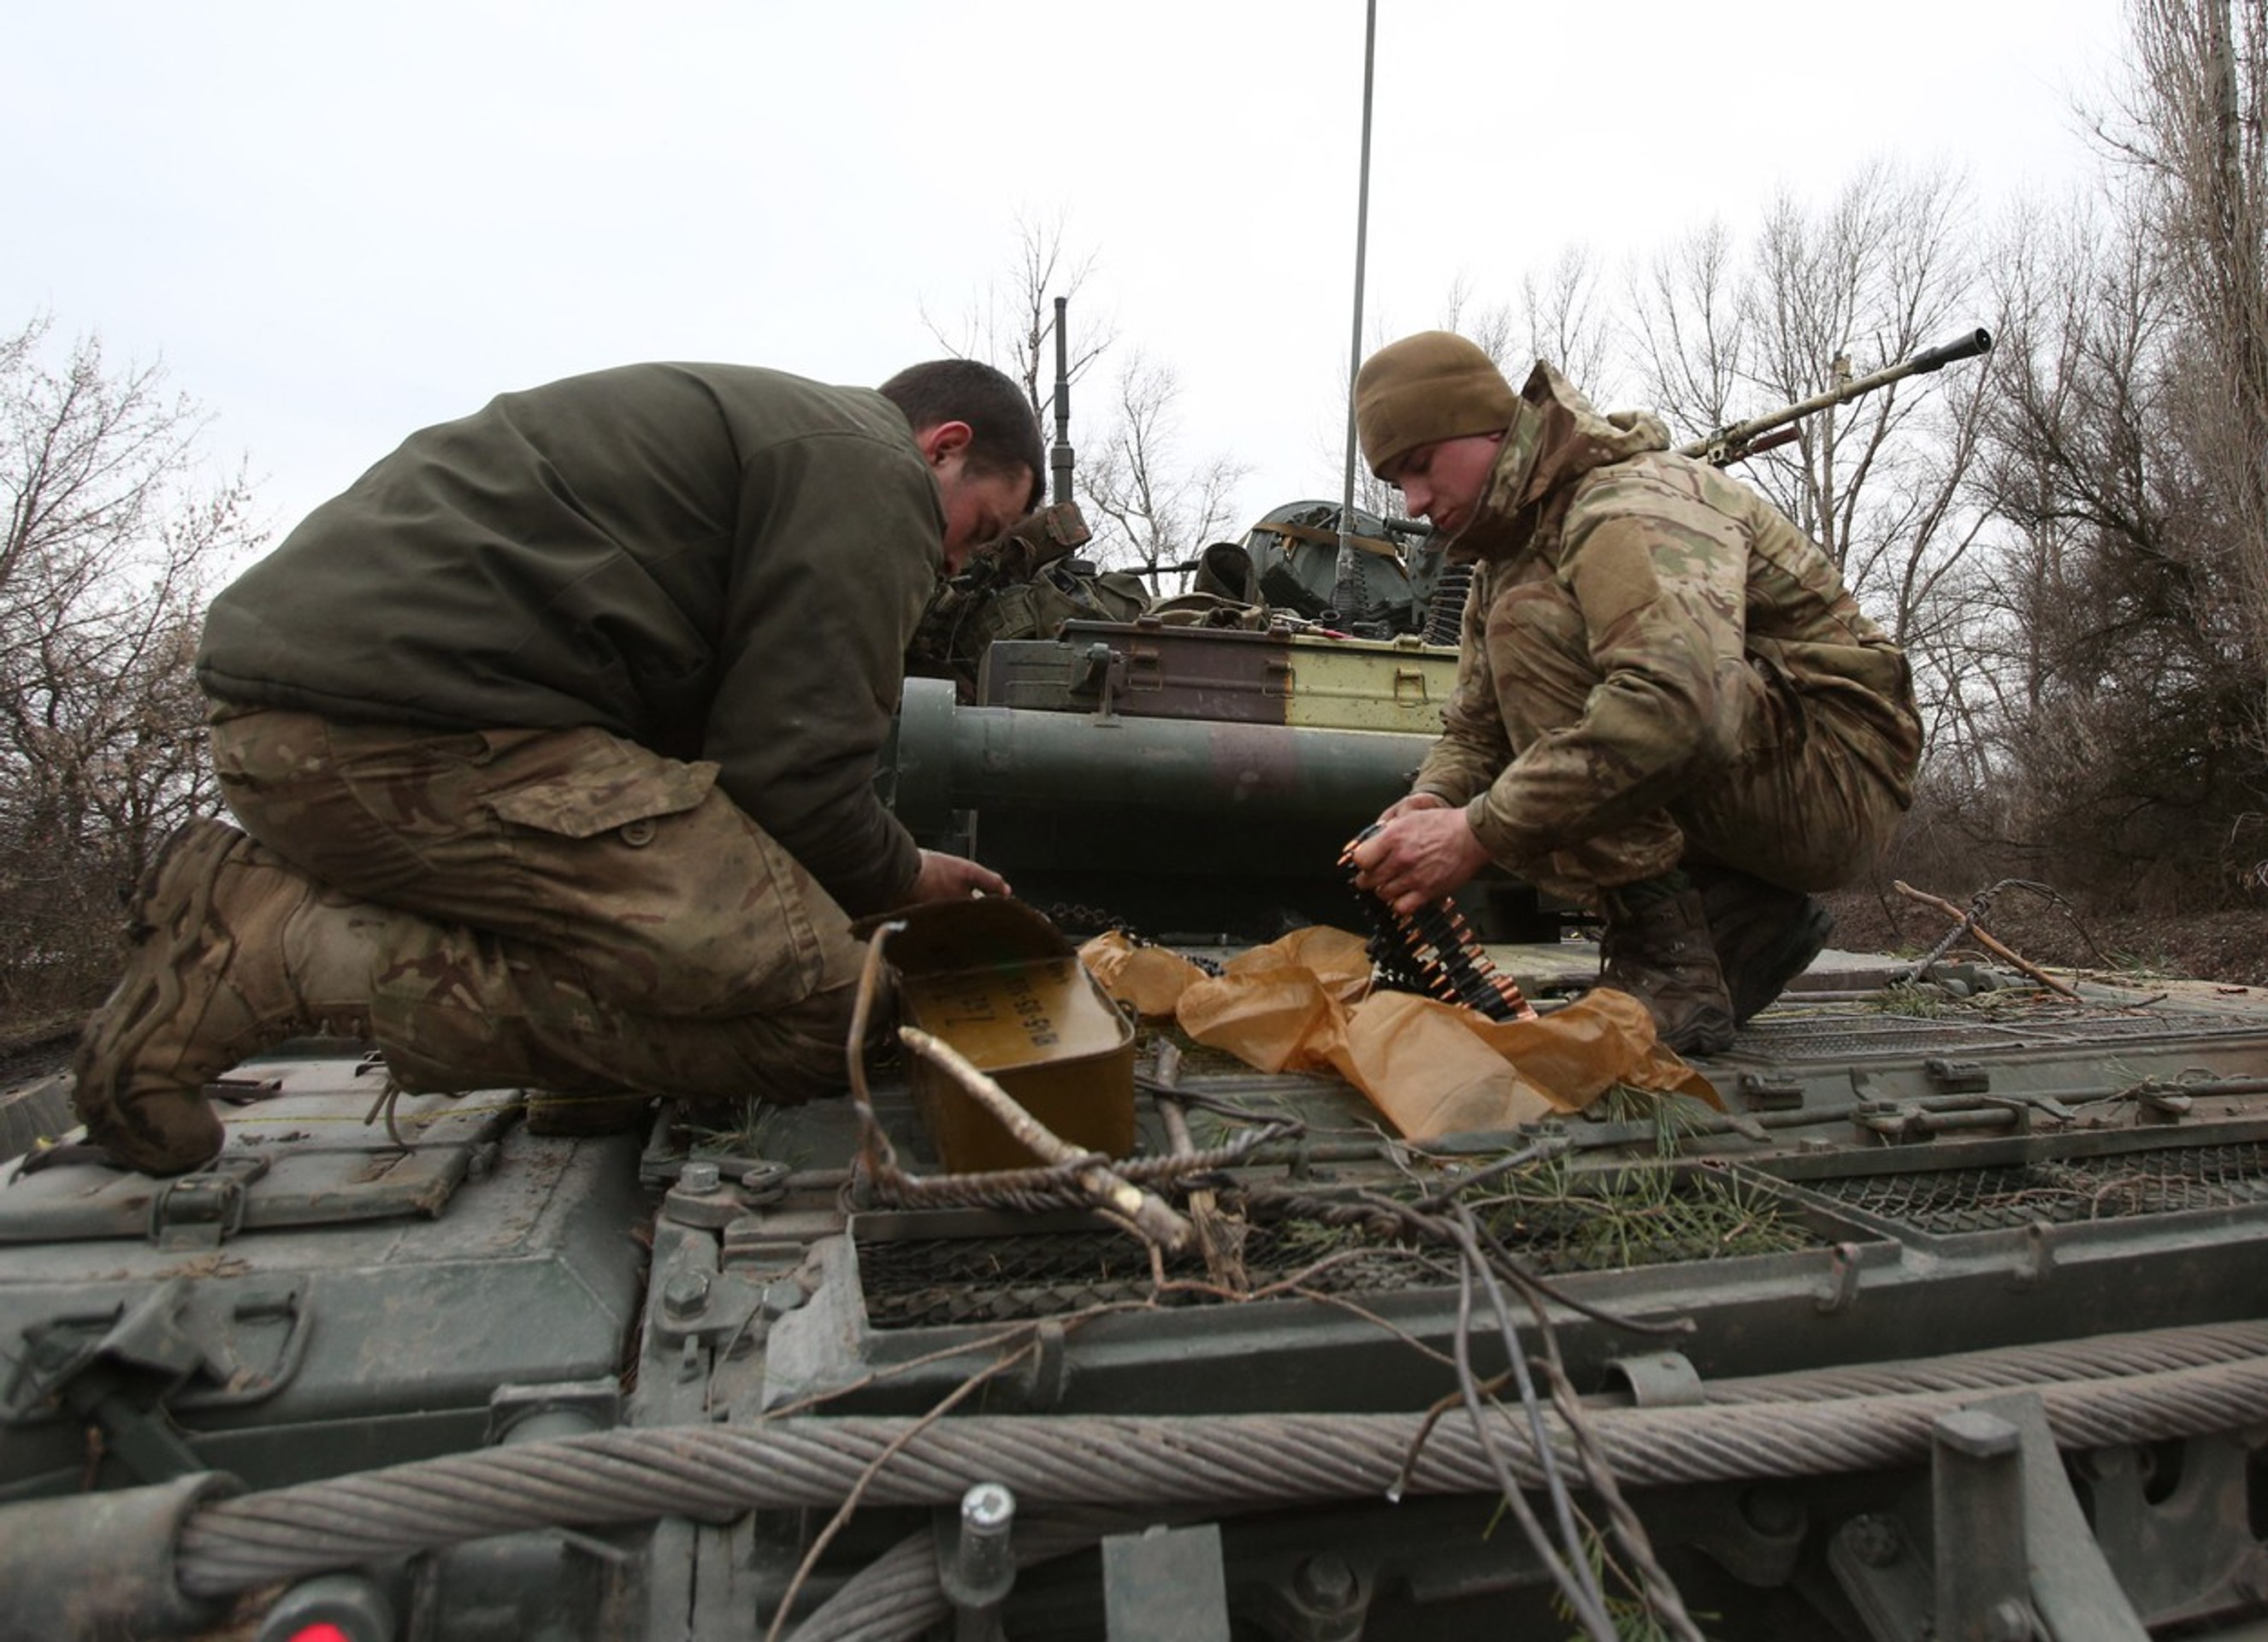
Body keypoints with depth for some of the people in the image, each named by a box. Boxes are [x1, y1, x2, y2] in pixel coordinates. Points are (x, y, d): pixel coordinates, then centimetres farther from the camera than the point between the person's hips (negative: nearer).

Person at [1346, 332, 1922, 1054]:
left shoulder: (1638, 501, -19)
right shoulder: (1501, 565, 12)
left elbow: (1678, 703, -37)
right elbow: (1474, 729, 10)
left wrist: (1480, 833, -37)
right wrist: (1432, 801, -14)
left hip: (1836, 776, -9)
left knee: (1532, 619, -23)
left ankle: (1662, 960, -24)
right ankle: (1743, 918, 3)